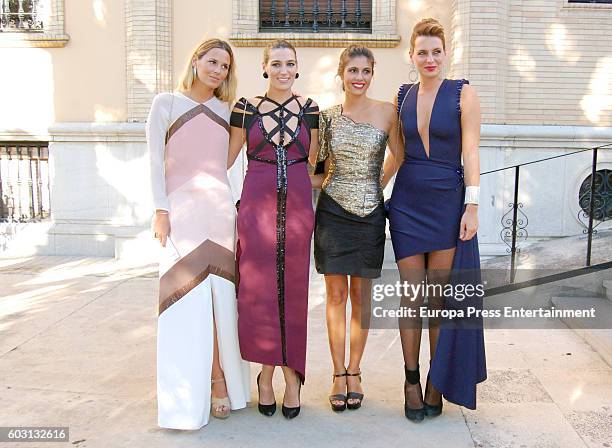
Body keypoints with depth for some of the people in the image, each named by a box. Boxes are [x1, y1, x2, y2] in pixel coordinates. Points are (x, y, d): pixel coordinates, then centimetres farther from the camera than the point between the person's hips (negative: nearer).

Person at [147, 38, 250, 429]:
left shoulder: (226, 111, 16)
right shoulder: (166, 103, 8)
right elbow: (156, 160, 0)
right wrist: (161, 209, -8)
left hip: (221, 209, 3)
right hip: (181, 209, -3)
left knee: (220, 297, 1)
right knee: (187, 299, -4)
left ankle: (220, 378, 12)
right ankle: (187, 398, 6)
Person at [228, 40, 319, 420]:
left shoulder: (309, 109, 7)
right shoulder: (246, 107, 5)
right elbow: (226, 158, 10)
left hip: (297, 206, 1)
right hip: (256, 203, 0)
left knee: (293, 290, 3)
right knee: (258, 289, 0)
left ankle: (292, 376, 16)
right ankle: (267, 371, 17)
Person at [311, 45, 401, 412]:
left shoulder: (387, 112, -2)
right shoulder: (328, 116, 4)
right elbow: (318, 166, 12)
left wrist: (377, 186, 2)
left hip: (370, 213, -1)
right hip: (333, 210, 1)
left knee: (361, 295, 7)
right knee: (336, 295, 4)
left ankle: (354, 373, 20)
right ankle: (339, 375, 15)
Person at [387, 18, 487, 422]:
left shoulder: (463, 93, -1)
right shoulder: (402, 96, 9)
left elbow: (471, 152, -6)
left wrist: (472, 206, -12)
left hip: (447, 203, -2)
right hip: (407, 203, 3)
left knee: (440, 298, 4)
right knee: (411, 295, 5)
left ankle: (437, 382, 18)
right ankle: (411, 381, 17)